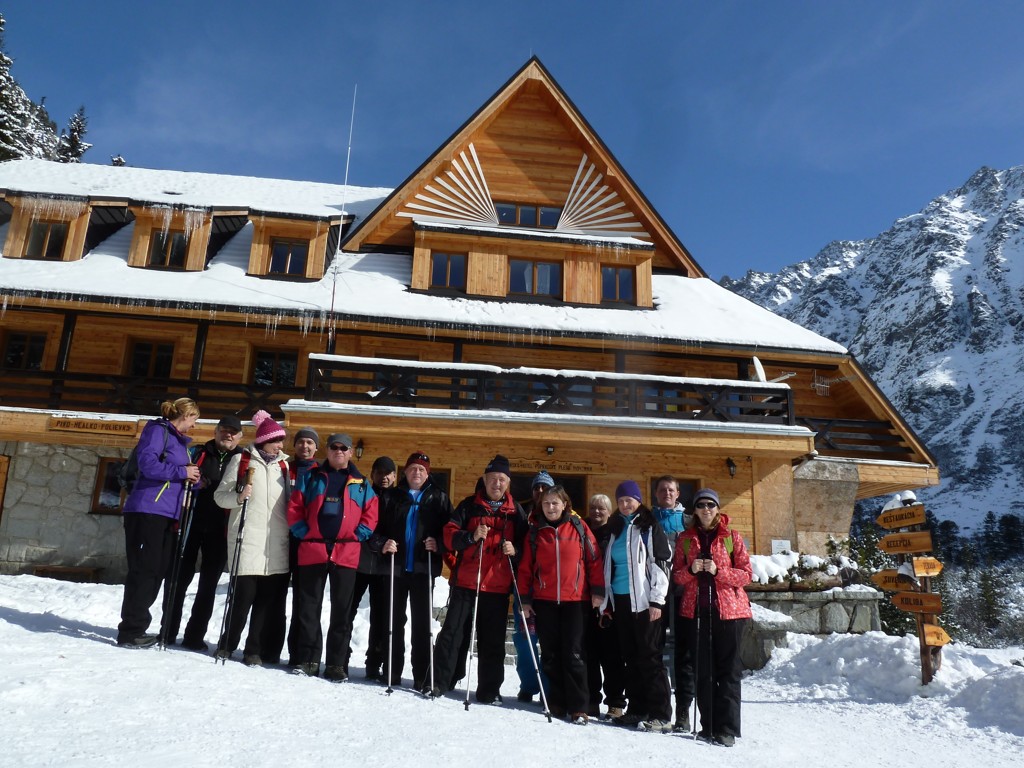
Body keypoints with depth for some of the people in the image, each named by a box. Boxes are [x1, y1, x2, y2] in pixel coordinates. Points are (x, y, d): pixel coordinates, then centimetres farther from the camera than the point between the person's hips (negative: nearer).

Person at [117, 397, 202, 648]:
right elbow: (148, 464, -18)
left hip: (168, 515, 9)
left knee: (159, 571, 9)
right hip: (147, 510, -9)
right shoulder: (157, 430, -4)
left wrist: (193, 478, 3)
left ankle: (135, 629, 17)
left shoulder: (179, 440, 21)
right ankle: (130, 631, 0)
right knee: (144, 570, -6)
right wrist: (182, 472, -12)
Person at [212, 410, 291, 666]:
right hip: (248, 539, -4)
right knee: (243, 596, -4)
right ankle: (227, 644, 16)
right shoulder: (241, 460, 3)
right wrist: (239, 497, -16)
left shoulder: (284, 465, 15)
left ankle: (254, 650, 12)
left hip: (277, 543, 4)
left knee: (269, 599, 2)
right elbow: (220, 496, 3)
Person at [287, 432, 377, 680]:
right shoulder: (312, 477, 11)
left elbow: (370, 513, 9)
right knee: (309, 607, 5)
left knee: (342, 610, 3)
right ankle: (308, 659, 15)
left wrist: (357, 536, -1)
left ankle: (336, 663, 10)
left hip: (346, 554, 0)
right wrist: (303, 533, -2)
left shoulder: (361, 483, 11)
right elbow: (294, 507, 7)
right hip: (312, 550, 0)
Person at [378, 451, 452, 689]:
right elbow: (379, 526, 6)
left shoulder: (438, 498, 7)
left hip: (423, 569, -1)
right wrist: (383, 544, -12)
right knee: (395, 621, 9)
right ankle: (392, 673, 19)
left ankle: (422, 677, 8)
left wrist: (438, 544, -15)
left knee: (422, 623, 2)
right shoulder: (393, 497, 9)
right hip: (396, 567, 1)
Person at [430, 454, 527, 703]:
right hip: (466, 582, -1)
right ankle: (439, 682, 14)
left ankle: (489, 690, 18)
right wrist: (471, 536, -18)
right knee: (452, 632, 2)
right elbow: (449, 534, -1)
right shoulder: (469, 505, 4)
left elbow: (525, 544, 14)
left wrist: (515, 549, -8)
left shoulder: (516, 511, 9)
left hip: (498, 587, 1)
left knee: (493, 641, 8)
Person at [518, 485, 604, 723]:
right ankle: (556, 702, 21)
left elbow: (594, 559, 1)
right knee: (550, 654, 9)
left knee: (574, 654, -3)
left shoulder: (578, 527, 0)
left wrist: (597, 590, -3)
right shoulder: (535, 532, 6)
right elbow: (525, 567, 7)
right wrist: (525, 599, 4)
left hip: (575, 600, -3)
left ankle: (578, 707, 5)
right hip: (544, 601, 3)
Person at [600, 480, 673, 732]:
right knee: (630, 657, 10)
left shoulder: (649, 527, -3)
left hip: (643, 600, -6)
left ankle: (661, 714, -2)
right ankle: (637, 709, 18)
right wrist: (606, 602, 16)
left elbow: (660, 564, -9)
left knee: (649, 657, -6)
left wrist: (656, 601, -14)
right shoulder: (615, 528, 16)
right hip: (620, 601, 6)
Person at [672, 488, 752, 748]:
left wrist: (718, 571, -15)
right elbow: (676, 576, 9)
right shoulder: (686, 539, 9)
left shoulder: (732, 537, 3)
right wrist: (691, 570, -12)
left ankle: (727, 728, 4)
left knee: (728, 670, -1)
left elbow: (747, 574, -1)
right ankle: (708, 725, 15)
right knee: (703, 670, 6)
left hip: (728, 609, -2)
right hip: (696, 610, 2)